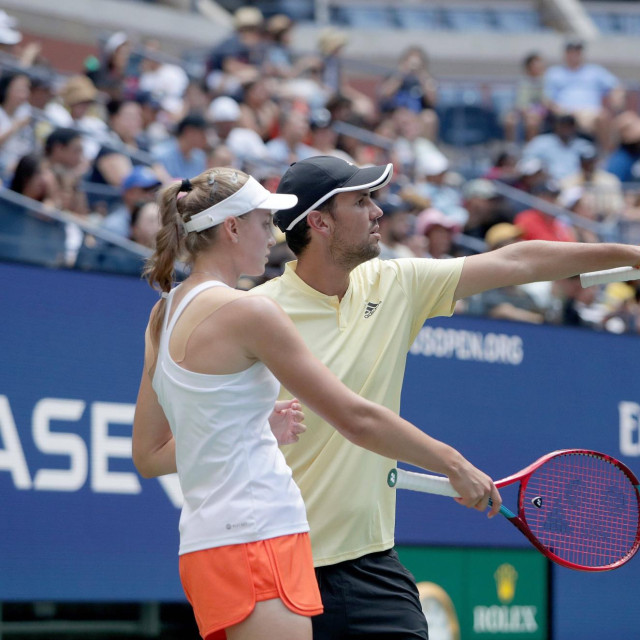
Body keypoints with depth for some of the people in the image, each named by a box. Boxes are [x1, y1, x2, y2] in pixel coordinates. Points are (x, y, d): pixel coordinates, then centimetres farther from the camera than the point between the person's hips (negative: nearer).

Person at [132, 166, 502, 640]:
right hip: (257, 539, -9)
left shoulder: (165, 314, 14)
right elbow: (356, 418, -11)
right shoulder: (248, 312, -11)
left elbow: (150, 455, 20)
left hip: (208, 542, 9)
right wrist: (455, 464, -1)